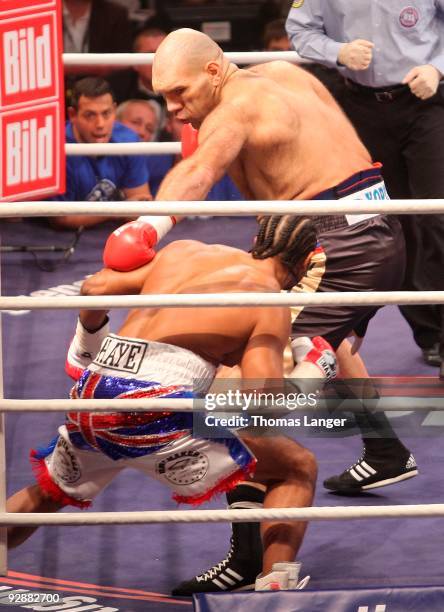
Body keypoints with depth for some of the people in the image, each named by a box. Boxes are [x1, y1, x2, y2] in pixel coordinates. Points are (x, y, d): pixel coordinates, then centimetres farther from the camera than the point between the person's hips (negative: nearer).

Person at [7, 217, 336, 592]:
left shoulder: (183, 251, 20)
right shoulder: (270, 306, 2)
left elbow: (94, 289, 25)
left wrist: (85, 344, 44)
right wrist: (311, 371, 9)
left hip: (89, 396, 6)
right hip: (155, 410, -6)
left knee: (45, 496, 34)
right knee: (298, 467, 7)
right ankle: (273, 589, -7)